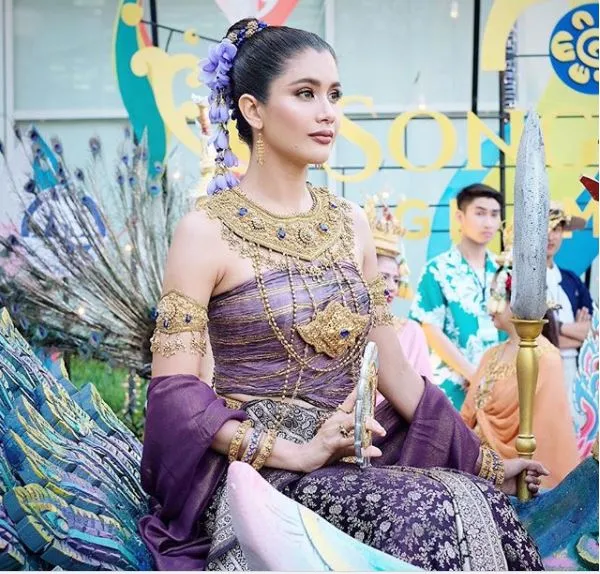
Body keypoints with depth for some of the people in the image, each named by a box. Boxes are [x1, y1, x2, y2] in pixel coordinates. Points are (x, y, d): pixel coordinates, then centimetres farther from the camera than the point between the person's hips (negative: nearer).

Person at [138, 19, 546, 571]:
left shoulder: (350, 225, 11)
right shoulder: (208, 231, -6)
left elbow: (392, 369, 11)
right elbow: (174, 391, -10)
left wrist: (485, 461, 7)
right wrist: (295, 453, -19)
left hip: (347, 460, 6)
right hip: (254, 469, -5)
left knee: (484, 504, -20)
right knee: (430, 513, -28)